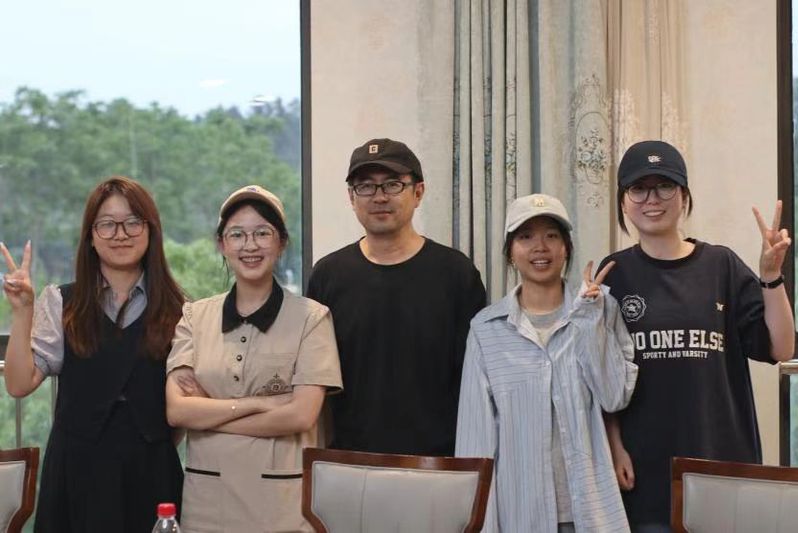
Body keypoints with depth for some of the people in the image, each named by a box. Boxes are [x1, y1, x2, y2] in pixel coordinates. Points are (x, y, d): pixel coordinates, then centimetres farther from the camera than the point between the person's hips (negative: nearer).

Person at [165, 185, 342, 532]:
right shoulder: (195, 317, 6)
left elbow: (301, 415, -13)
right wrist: (260, 403, -14)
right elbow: (176, 410, -5)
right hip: (206, 501, 2)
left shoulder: (311, 317, -3)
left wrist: (206, 414, -8)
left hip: (284, 500, -2)